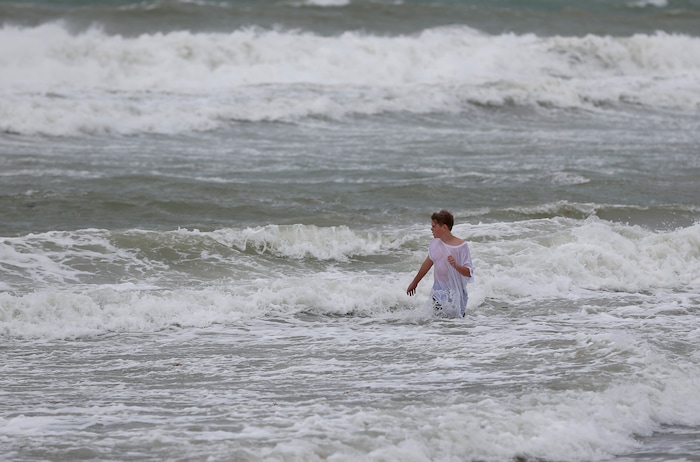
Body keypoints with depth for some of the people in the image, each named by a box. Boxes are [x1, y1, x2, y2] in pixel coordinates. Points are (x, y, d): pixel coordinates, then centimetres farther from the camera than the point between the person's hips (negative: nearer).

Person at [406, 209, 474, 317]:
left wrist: (456, 266, -30)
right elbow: (428, 263, 21)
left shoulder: (461, 245, -10)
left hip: (455, 292, -4)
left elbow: (469, 273, -11)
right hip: (438, 291, 4)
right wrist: (414, 282, 30)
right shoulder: (435, 243, 6)